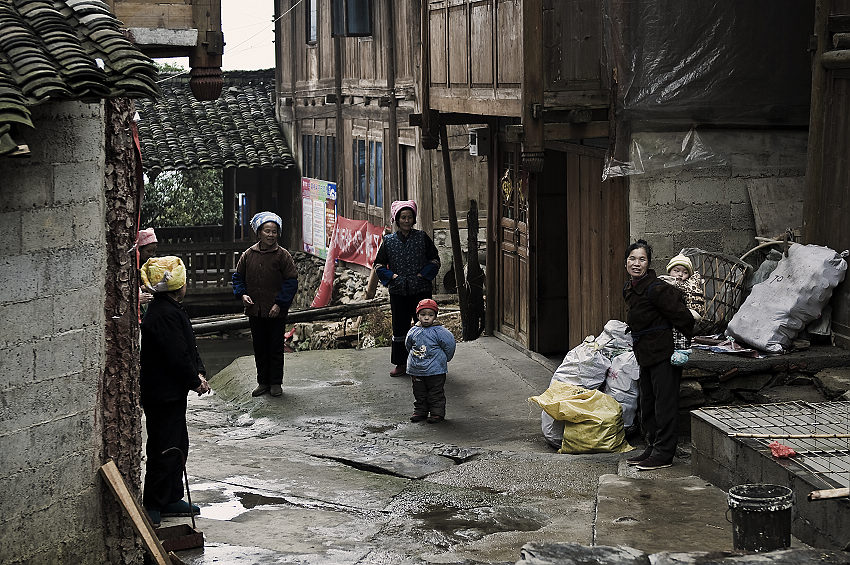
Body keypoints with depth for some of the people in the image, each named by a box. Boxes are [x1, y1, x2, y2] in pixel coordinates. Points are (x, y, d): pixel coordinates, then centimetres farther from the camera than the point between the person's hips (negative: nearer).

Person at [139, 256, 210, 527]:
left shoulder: (171, 310, 12)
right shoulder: (165, 315, -23)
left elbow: (188, 348, 16)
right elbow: (177, 356, -23)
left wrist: (198, 373, 3)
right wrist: (195, 381, -10)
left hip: (172, 393, 11)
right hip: (163, 395, -11)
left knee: (178, 446, 17)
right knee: (164, 449, -4)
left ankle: (171, 499, 27)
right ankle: (152, 505, 4)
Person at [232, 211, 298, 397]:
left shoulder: (282, 255, -6)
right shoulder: (248, 255, 4)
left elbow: (291, 282, -6)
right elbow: (238, 277, 15)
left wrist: (280, 303, -13)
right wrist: (242, 294, -3)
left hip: (276, 312, -3)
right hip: (255, 311, 3)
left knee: (276, 348, 5)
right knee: (259, 347, 11)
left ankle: (276, 383, 15)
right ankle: (263, 382, 21)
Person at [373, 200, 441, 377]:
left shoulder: (422, 238, 2)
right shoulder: (388, 241, 4)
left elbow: (435, 260, 5)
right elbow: (379, 263, 10)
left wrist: (422, 275, -6)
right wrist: (393, 276, -4)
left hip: (421, 289, -1)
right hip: (398, 291, 1)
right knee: (399, 327, 5)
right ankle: (401, 364, 14)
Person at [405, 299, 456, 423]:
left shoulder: (438, 332, -13)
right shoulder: (413, 332, 0)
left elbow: (449, 344, -7)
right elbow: (408, 345, 17)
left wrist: (443, 359, 1)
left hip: (435, 371, -4)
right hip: (416, 370, 4)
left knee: (436, 394, 3)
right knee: (419, 394, 14)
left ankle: (437, 413, 11)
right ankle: (420, 412, 25)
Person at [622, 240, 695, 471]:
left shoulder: (656, 289, -19)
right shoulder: (629, 290, 8)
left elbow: (681, 315, -16)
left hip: (664, 353, -9)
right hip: (645, 354, 9)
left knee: (664, 402, -4)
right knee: (647, 403, 14)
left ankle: (664, 452, 0)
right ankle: (653, 446, 24)